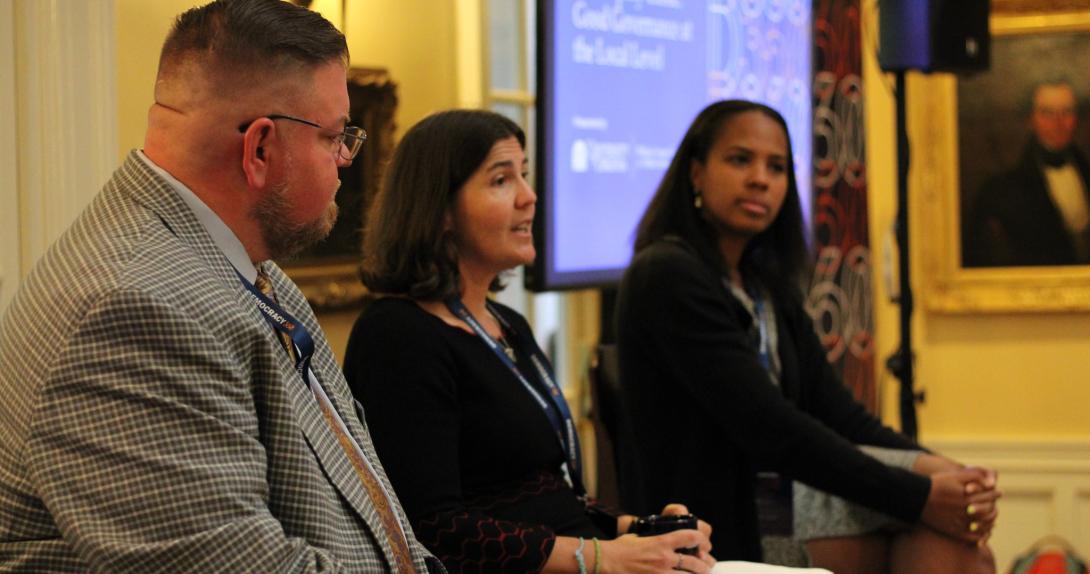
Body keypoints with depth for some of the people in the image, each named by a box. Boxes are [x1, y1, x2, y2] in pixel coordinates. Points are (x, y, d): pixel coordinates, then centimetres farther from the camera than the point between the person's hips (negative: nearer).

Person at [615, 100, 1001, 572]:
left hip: (792, 513, 8)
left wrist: (939, 471, -11)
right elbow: (767, 427, -18)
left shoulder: (770, 289, 17)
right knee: (937, 531, -23)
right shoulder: (666, 276, -10)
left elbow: (837, 412, 9)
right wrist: (916, 497, -19)